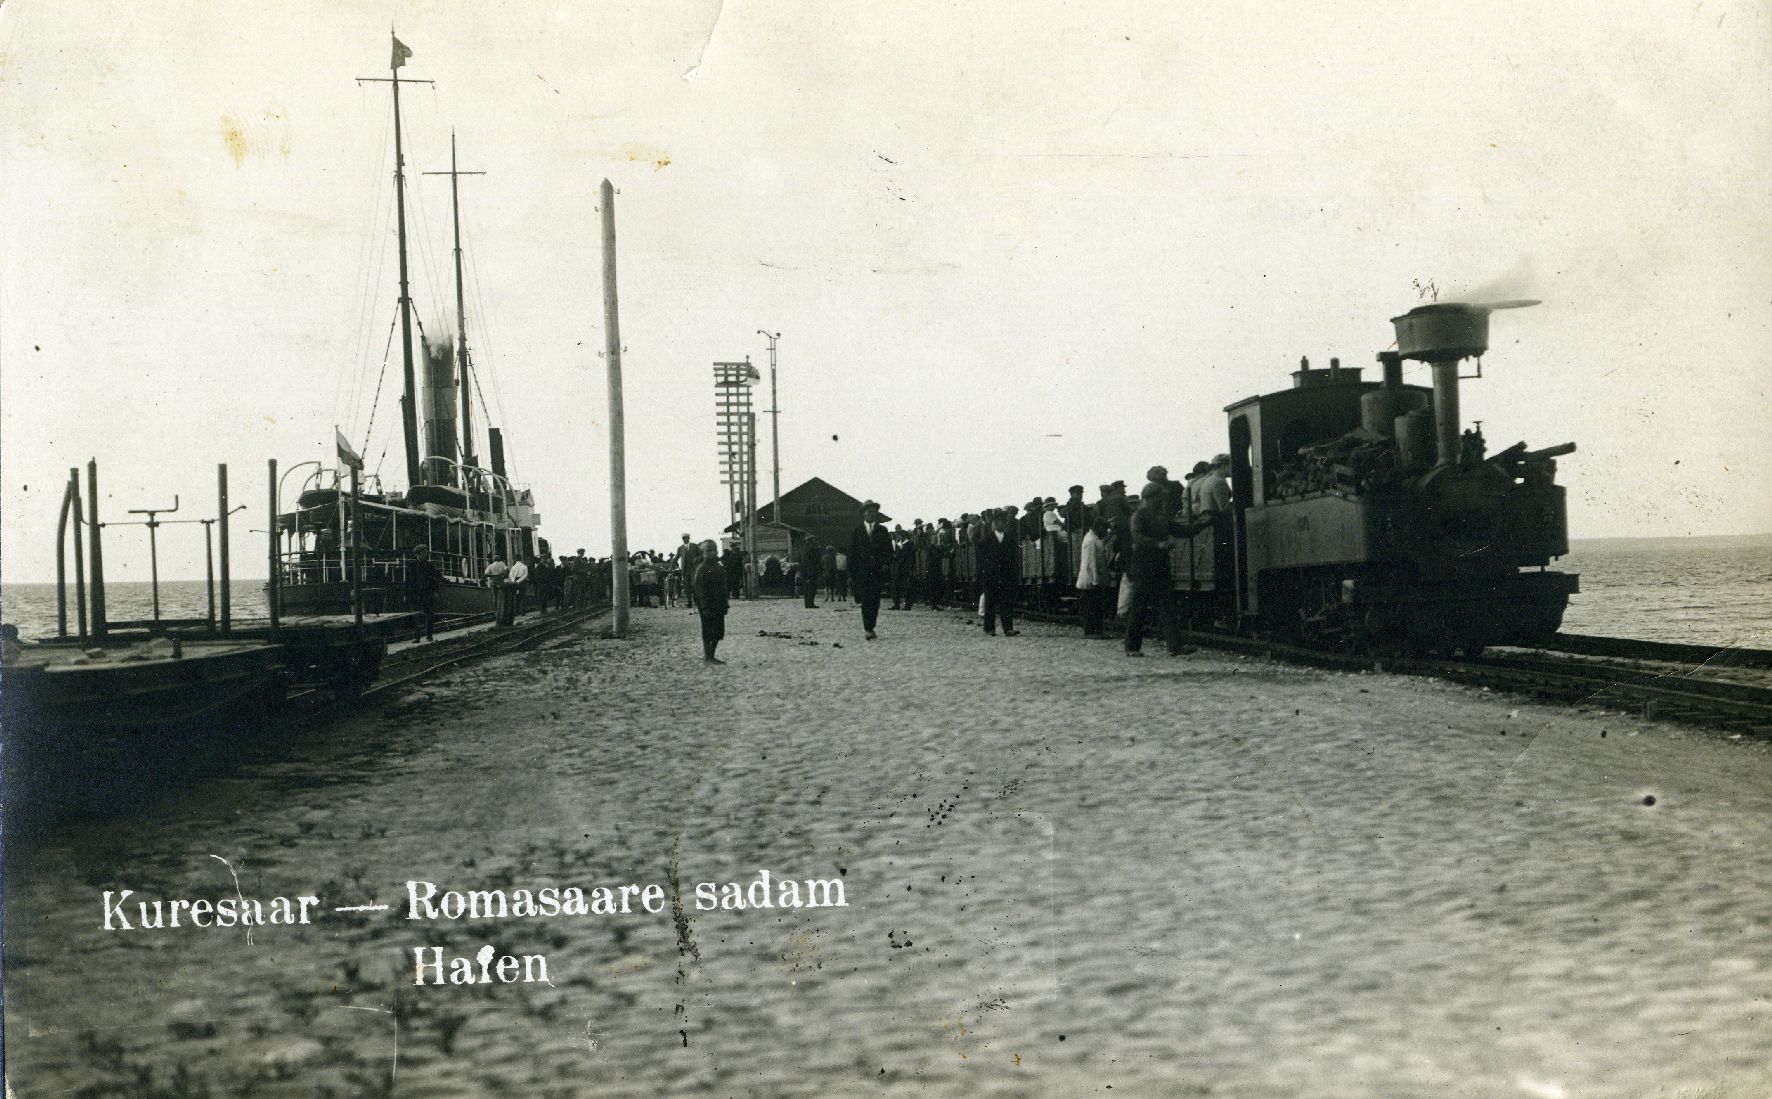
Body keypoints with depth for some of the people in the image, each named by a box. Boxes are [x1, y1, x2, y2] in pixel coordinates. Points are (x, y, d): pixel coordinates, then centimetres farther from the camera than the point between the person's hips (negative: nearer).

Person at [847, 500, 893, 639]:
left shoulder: (882, 531, 13)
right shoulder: (855, 532, 10)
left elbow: (889, 550, 10)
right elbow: (851, 554, 7)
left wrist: (887, 564, -8)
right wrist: (851, 574, 1)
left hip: (878, 571, 1)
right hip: (862, 572, -1)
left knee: (875, 600, -3)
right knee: (866, 600, -11)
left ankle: (871, 627, 8)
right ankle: (868, 629, -13)